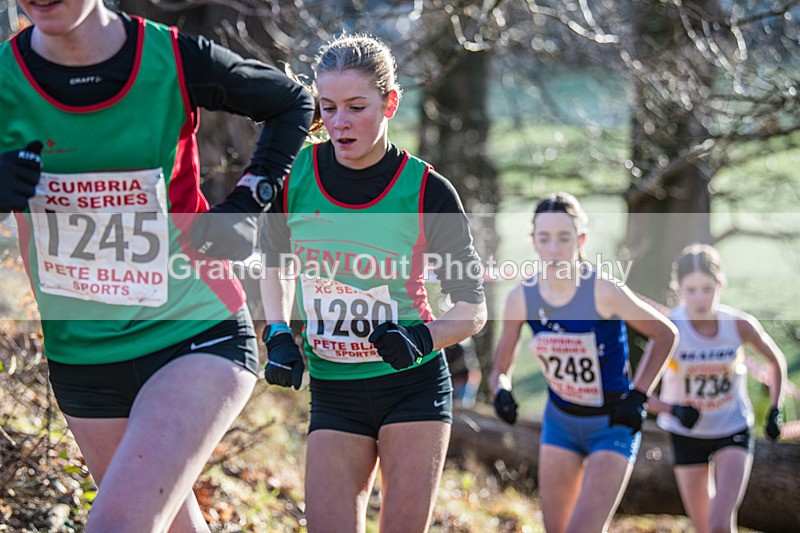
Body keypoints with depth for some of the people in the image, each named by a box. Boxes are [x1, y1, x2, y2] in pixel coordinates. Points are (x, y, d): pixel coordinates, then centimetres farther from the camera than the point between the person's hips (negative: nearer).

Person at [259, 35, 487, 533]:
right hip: (333, 393, 2)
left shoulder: (427, 192, -13)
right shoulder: (293, 176, -6)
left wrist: (421, 338, -22)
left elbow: (473, 310, -4)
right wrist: (279, 336, 1)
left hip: (414, 386, -2)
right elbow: (276, 262, 15)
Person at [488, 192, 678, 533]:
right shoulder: (521, 299, -12)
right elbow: (501, 367, 0)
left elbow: (665, 334, -9)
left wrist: (638, 395, -14)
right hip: (560, 421, 5)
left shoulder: (604, 292, -24)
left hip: (613, 426, -5)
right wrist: (501, 390, -22)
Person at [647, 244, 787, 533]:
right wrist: (673, 410, -39)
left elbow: (777, 361, 3)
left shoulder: (740, 325, -18)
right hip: (687, 435, 0)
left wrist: (775, 410, -5)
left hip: (733, 430, 0)